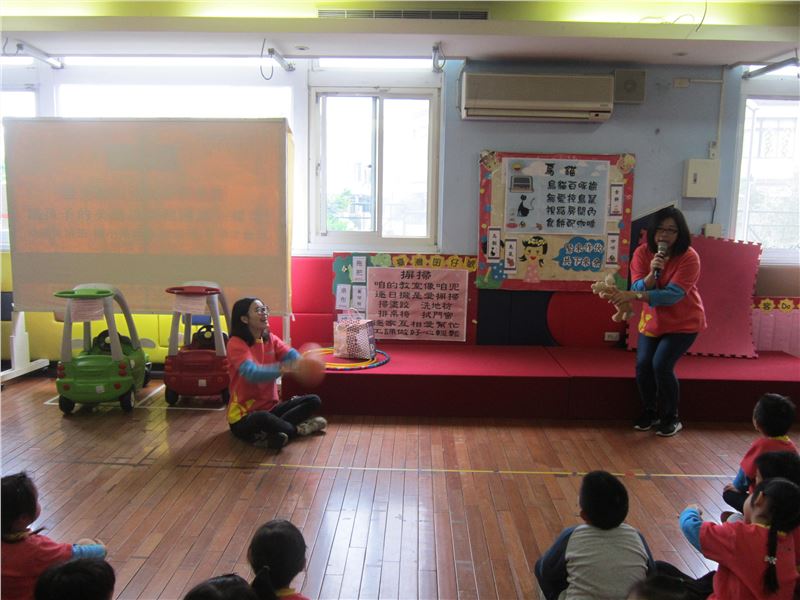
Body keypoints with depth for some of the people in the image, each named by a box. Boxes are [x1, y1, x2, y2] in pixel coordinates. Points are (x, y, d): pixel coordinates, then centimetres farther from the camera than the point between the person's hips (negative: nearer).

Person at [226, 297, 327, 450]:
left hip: (270, 408, 7)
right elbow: (251, 373, -33)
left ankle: (268, 435, -17)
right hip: (244, 416, -7)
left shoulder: (270, 339, 4)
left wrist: (304, 364, -38)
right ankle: (298, 429, -9)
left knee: (313, 400, -3)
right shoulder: (236, 344, -16)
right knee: (263, 418, -40)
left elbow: (292, 355, -14)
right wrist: (284, 369, -48)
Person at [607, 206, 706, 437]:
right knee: (642, 365, -8)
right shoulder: (642, 252, -9)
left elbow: (673, 294, -31)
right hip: (651, 321, 4)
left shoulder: (689, 258, -21)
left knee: (661, 365, -18)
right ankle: (649, 412, 19)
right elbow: (637, 288, -15)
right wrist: (651, 274, -35)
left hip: (683, 323, -4)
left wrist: (634, 296, -41)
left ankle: (671, 418, 5)